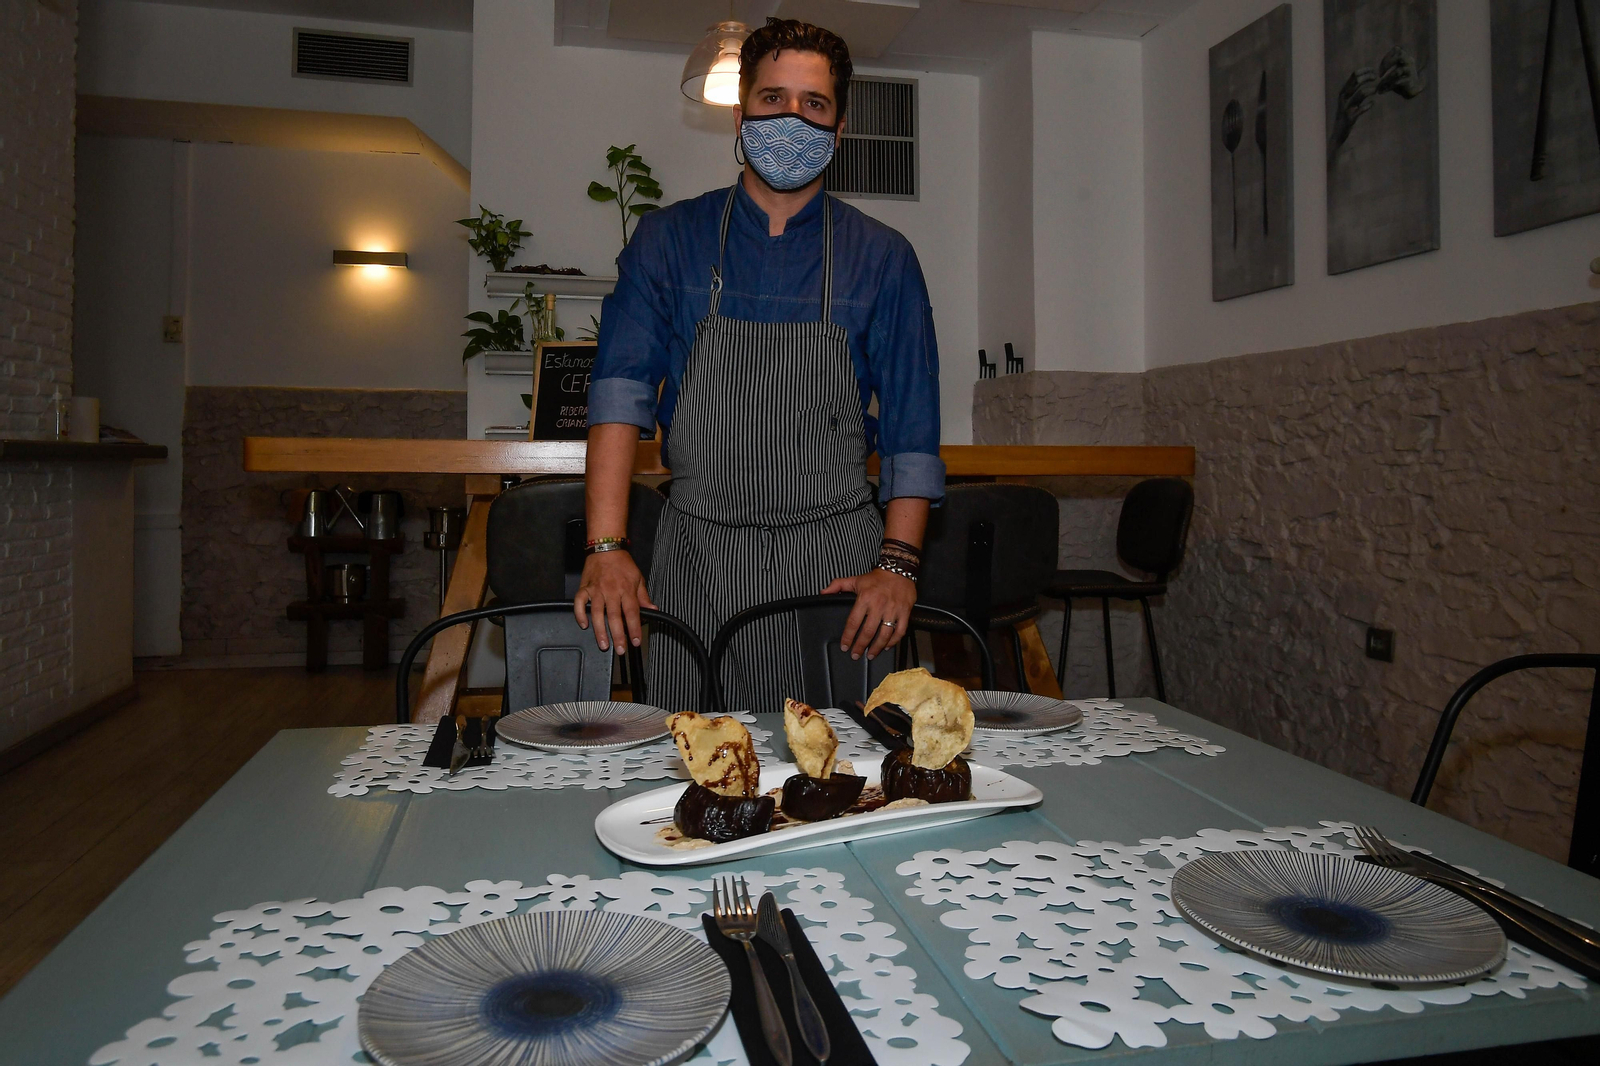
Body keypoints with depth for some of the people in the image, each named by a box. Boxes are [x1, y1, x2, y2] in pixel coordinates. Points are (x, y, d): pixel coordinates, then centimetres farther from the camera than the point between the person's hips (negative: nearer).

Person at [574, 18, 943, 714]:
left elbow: (912, 427, 3)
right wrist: (606, 548, -15)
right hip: (696, 556, 0)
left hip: (837, 557, 0)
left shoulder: (882, 258, 5)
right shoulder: (669, 239, 5)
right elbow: (621, 392, -4)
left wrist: (898, 564, -9)